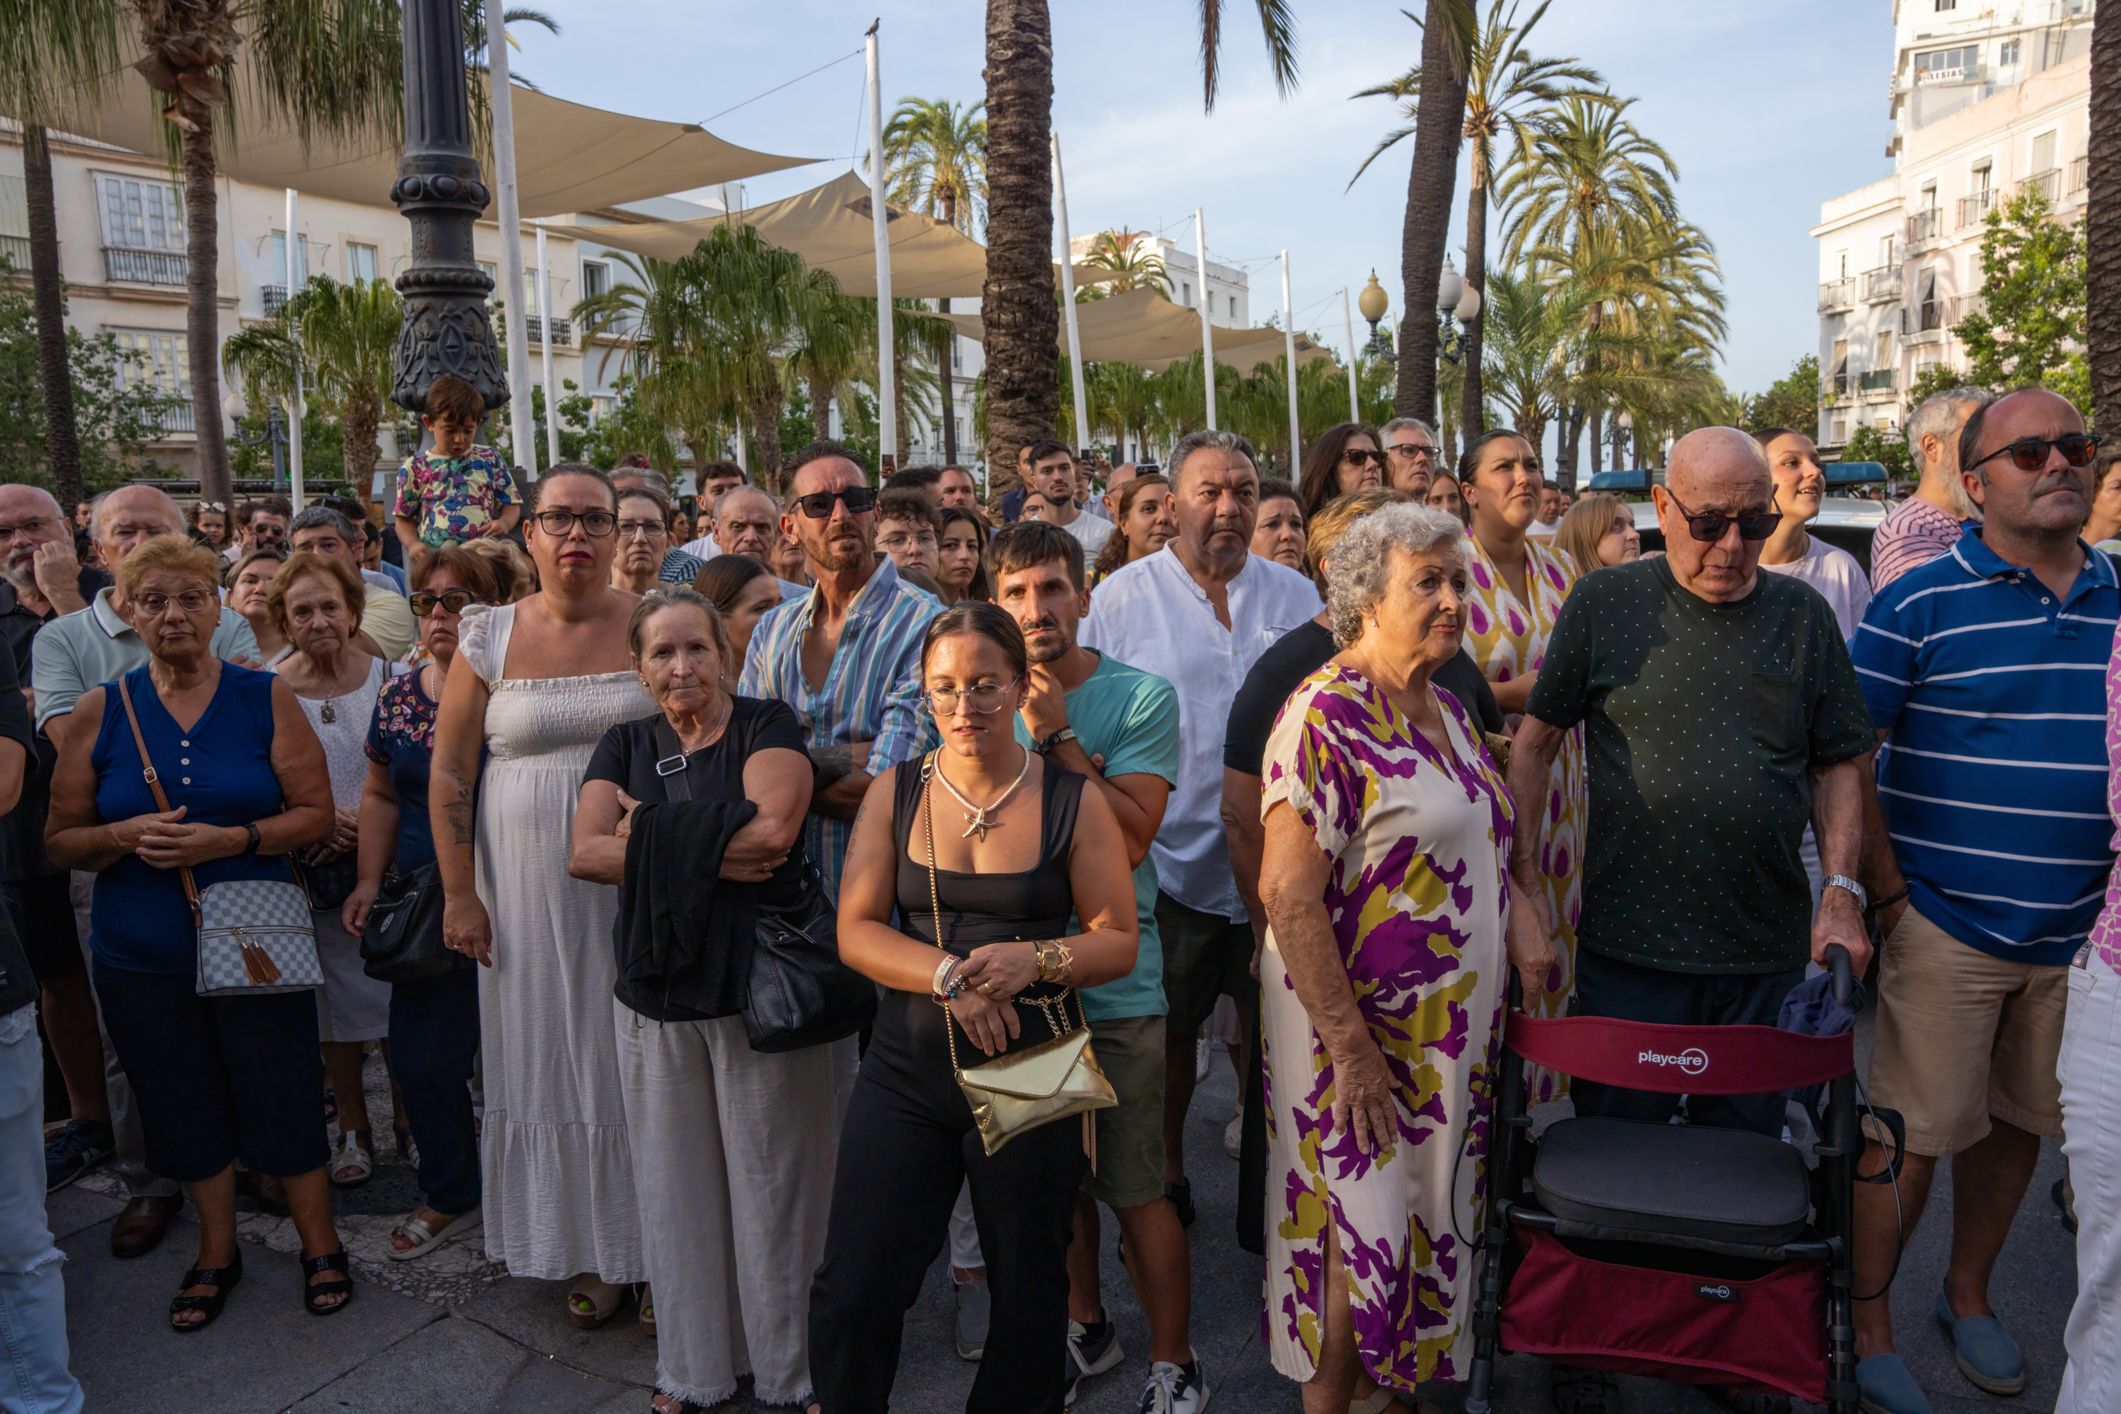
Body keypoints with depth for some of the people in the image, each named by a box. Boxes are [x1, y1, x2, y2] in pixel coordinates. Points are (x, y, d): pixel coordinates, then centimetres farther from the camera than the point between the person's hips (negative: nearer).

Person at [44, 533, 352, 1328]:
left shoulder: (264, 699, -3)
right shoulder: (98, 712, 0)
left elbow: (316, 814, -4)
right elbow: (60, 840, 4)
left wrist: (232, 839, -19)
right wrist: (127, 835, -16)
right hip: (143, 957, 2)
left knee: (282, 1102, 4)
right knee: (186, 1110, 14)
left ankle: (320, 1245, 26)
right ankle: (217, 1251, 36)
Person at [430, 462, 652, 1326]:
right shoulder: (490, 638, 2)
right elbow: (449, 774, 4)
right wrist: (459, 893, 0)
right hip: (530, 889, 2)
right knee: (551, 1060, 9)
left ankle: (654, 1244, 21)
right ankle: (584, 1250, 27)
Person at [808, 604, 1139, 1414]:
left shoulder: (1073, 803, -4)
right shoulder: (895, 793, 1)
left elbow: (1118, 942, -3)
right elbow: (856, 931, -2)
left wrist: (1032, 960, -22)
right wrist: (948, 977, -19)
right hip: (906, 1072, 1)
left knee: (1028, 1293, 15)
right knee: (851, 1292, 2)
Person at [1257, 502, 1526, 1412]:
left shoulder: (1448, 712, 9)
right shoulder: (1326, 715, -18)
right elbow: (1288, 893, -23)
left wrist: (1524, 930, 4)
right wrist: (1353, 1050, -24)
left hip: (1454, 1036, 8)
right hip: (1362, 1035, -8)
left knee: (1428, 1226, 18)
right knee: (1361, 1236, 4)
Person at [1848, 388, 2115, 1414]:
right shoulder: (1920, 603, -8)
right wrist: (1886, 892, -11)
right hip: (1947, 929, -5)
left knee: (2018, 1124, 17)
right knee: (1915, 1133, 1)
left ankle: (1968, 1293, 38)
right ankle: (1867, 1325, 19)